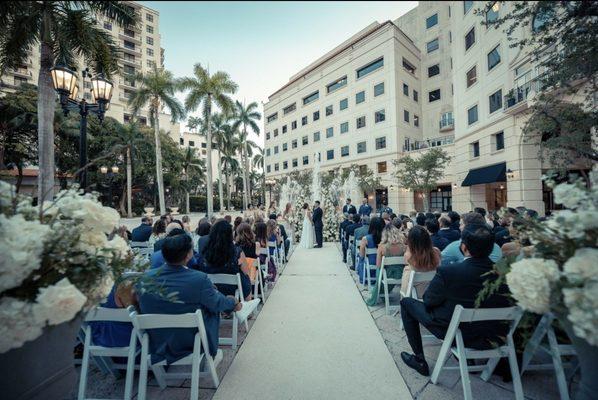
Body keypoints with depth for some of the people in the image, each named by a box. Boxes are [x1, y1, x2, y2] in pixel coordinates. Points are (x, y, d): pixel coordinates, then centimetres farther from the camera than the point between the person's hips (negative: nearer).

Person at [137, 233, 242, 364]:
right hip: (190, 343, -4)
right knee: (213, 309, 20)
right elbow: (218, 304, -12)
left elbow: (142, 307, 6)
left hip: (155, 344, 5)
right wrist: (234, 303, 10)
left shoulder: (146, 276, -15)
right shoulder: (199, 280, -30)